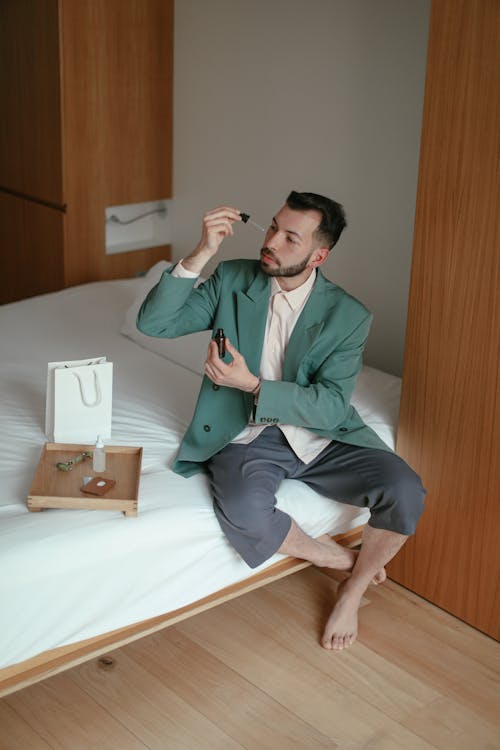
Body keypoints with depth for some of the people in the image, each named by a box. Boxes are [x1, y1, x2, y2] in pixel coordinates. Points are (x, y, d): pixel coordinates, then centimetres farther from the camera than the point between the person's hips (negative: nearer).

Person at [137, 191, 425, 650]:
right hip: (247, 435, 0)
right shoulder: (232, 281, -2)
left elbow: (332, 406, -15)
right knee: (244, 511, -34)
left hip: (319, 436, 0)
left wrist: (252, 384, -27)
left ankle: (351, 591, 5)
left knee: (405, 492, -23)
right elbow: (153, 323, -9)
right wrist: (202, 254, -20)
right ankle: (342, 558, -3)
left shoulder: (348, 316, -7)